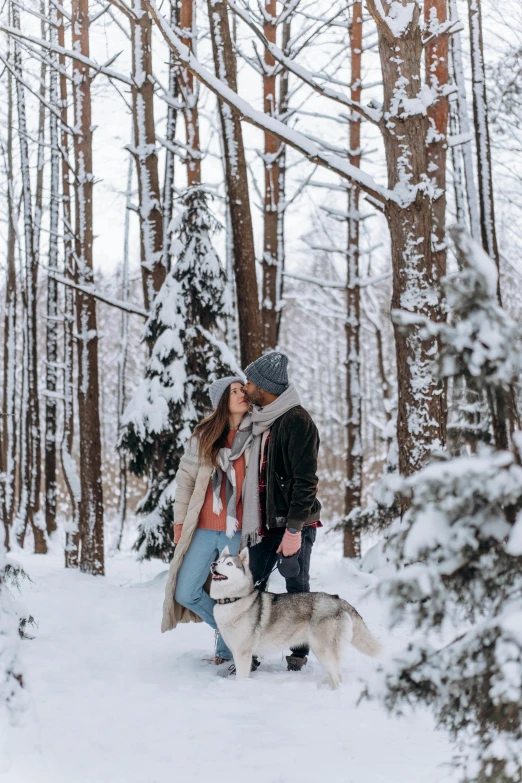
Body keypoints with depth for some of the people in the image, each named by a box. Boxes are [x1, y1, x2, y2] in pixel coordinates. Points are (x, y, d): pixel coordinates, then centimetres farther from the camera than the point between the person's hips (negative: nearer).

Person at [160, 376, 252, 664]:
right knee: (185, 592, 4)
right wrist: (180, 520, 6)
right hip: (204, 529, 2)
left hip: (238, 531, -2)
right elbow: (185, 478, 8)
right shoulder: (204, 435, 3)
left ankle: (227, 647, 23)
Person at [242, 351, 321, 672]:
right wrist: (251, 521, 16)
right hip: (265, 522, 7)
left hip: (295, 523, -7)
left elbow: (306, 480, -17)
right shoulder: (260, 421, 13)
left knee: (297, 590, 3)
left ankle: (299, 654, 14)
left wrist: (293, 528, -21)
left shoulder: (297, 420, -13)